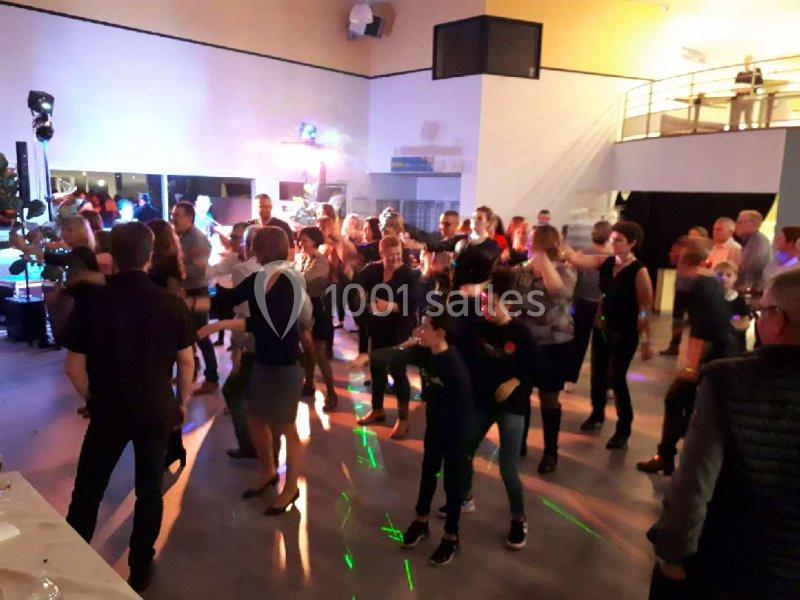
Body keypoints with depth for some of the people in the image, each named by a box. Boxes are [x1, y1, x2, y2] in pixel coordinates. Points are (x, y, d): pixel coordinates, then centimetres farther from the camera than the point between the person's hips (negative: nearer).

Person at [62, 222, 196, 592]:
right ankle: (140, 570, 28)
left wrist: (92, 400, 9)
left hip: (108, 410, 0)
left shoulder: (92, 301, -11)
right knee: (149, 491, 14)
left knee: (87, 492, 17)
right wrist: (182, 402, 10)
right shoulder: (170, 303, -9)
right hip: (157, 410, 1)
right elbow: (186, 361, -3)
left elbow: (74, 365, -7)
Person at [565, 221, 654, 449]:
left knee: (616, 379, -4)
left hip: (625, 333, -6)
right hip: (602, 328, 6)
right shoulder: (605, 262, 0)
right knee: (598, 374, 16)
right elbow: (577, 259, -8)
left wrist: (647, 341, -13)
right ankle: (597, 414, 37)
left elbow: (646, 308, -13)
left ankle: (623, 429, 12)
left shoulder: (639, 271, -15)